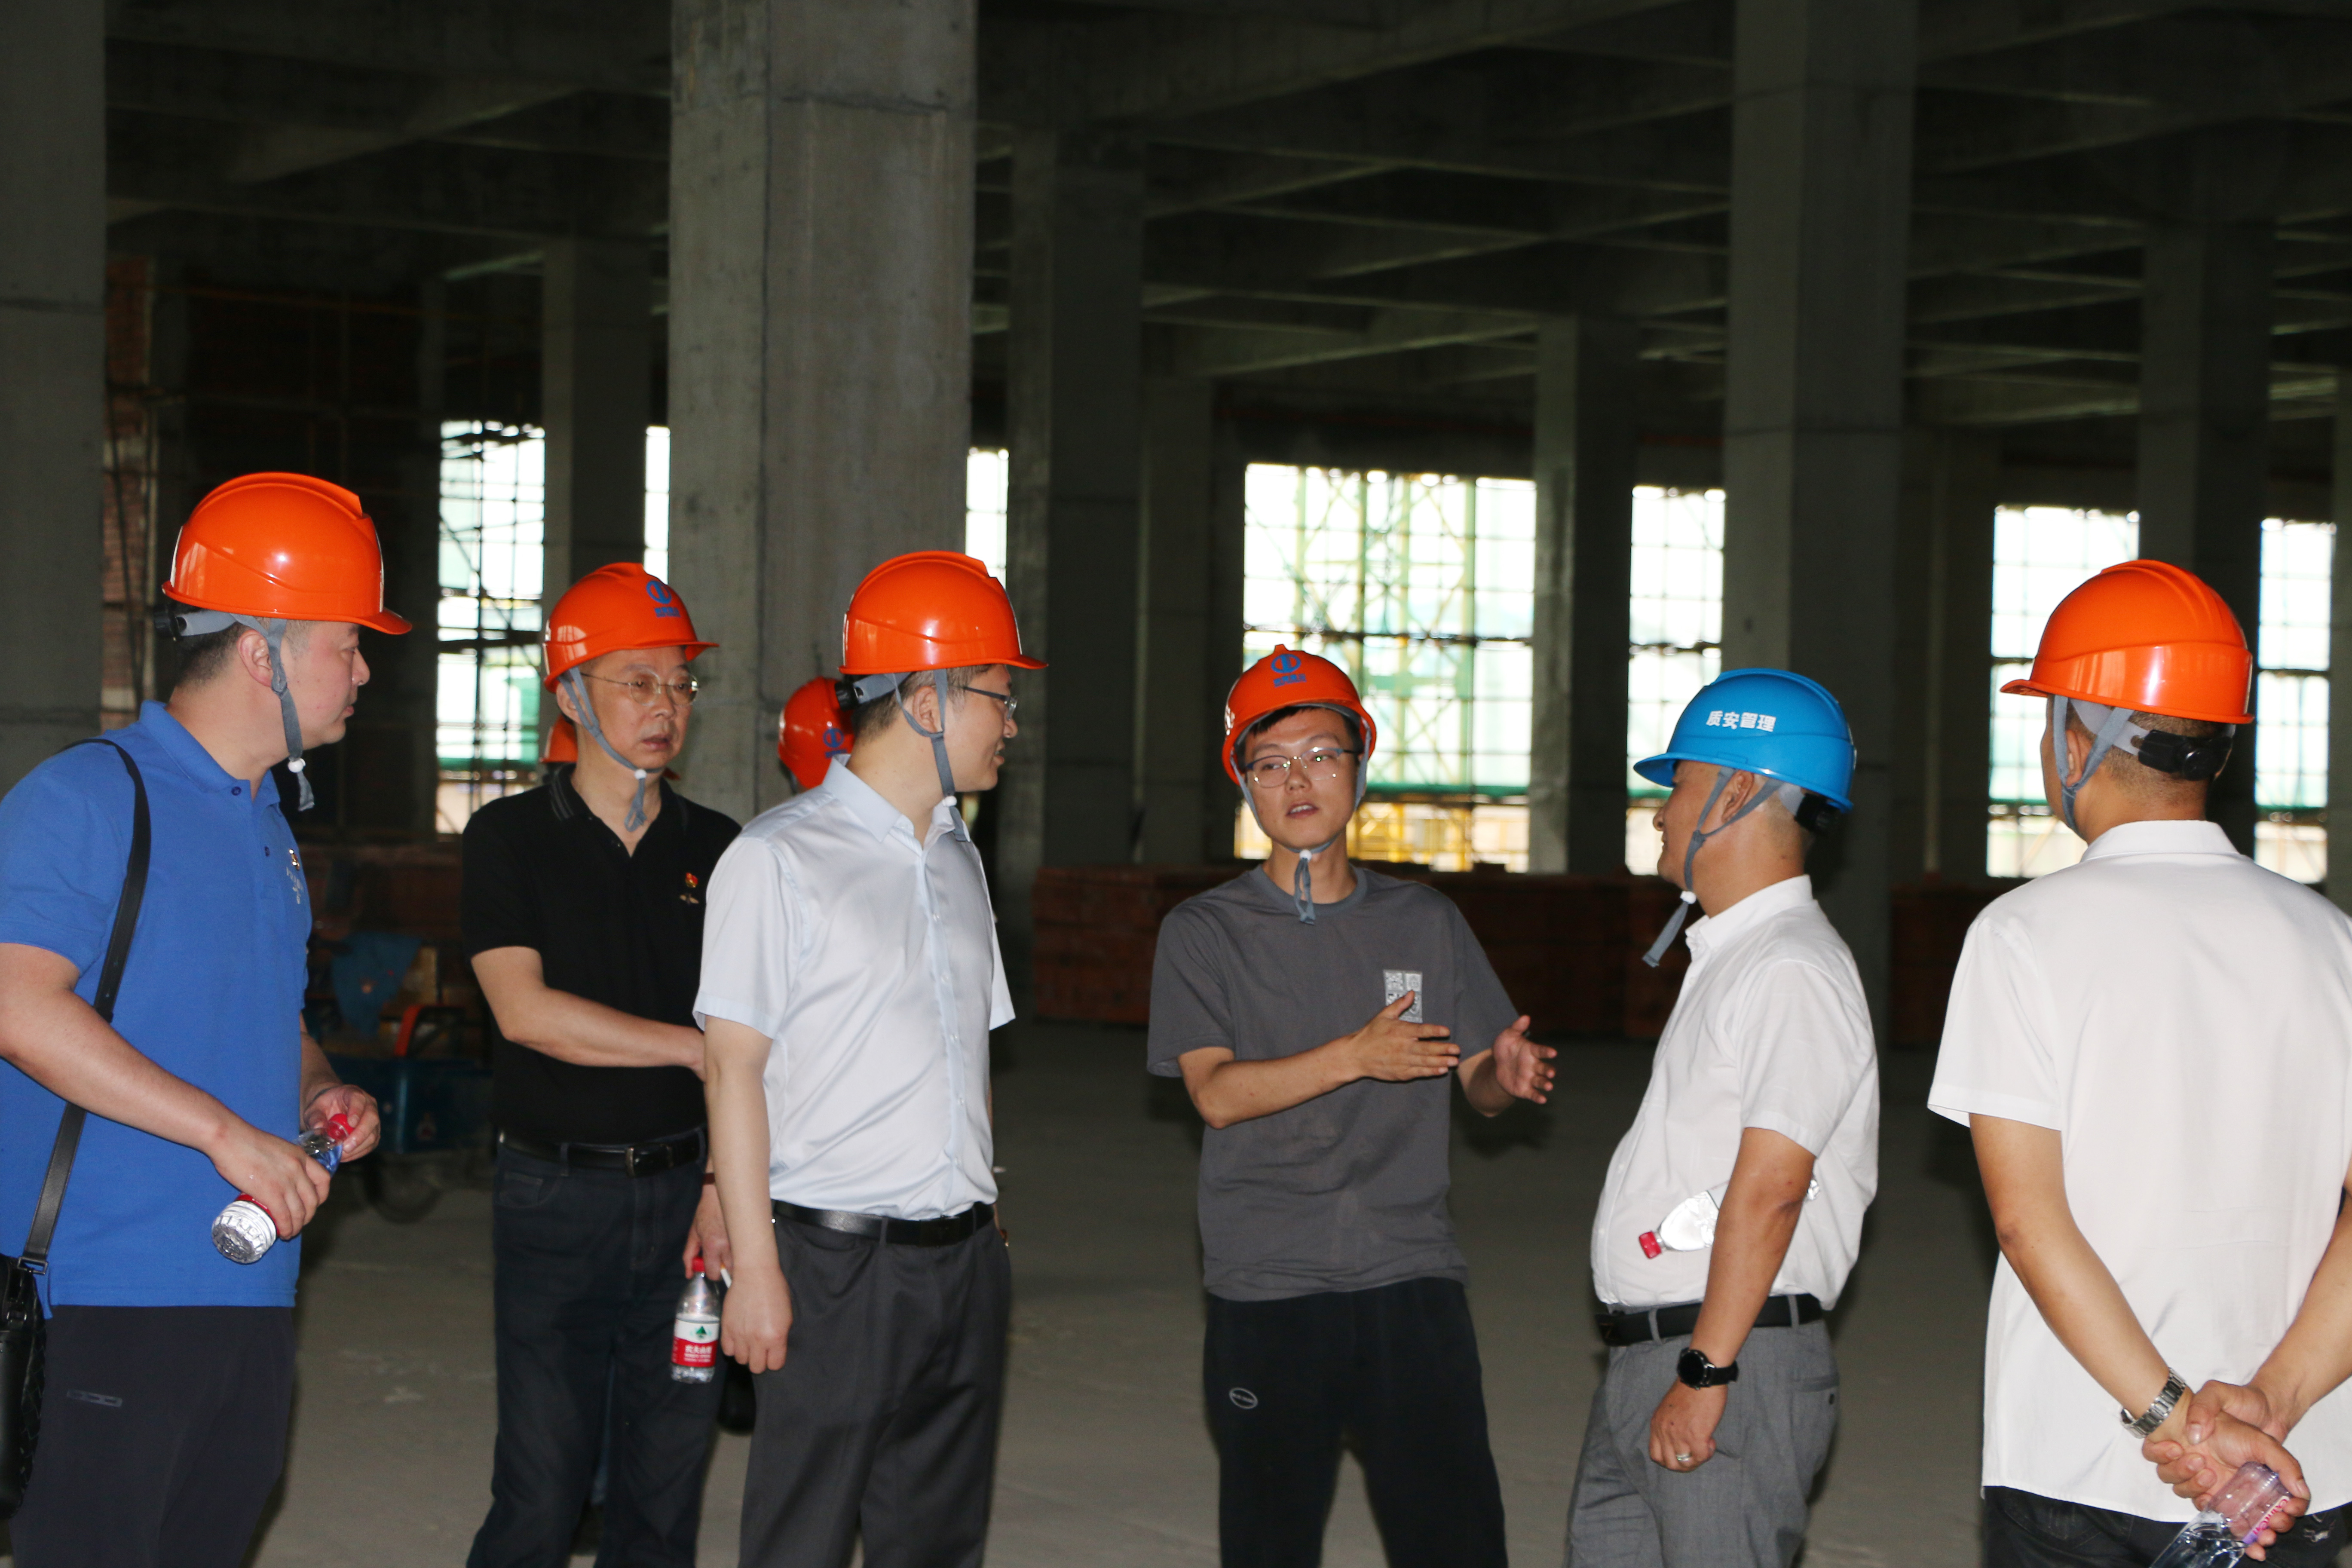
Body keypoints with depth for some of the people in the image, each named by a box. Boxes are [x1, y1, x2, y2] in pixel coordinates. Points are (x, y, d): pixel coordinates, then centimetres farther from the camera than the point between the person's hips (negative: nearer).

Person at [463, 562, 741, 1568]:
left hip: (683, 1193, 3)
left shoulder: (717, 850, 9)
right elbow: (524, 1009, -11)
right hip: (555, 1194, -3)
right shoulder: (512, 837, 0)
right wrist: (699, 1048, -11)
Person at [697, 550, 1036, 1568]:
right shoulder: (779, 859, -6)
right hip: (838, 1257, -7)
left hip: (964, 1256, 7)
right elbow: (735, 1070, -9)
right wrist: (755, 1268, -13)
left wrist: (984, 1232, 14)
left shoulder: (956, 859, 16)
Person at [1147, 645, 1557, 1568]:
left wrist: (1509, 1078, -12)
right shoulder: (1204, 934, 4)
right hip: (1265, 1290, -1)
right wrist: (1355, 1057, -21)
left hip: (1413, 1281, 1)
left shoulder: (1426, 924, 11)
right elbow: (1217, 1093, -9)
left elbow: (1477, 1080, 12)